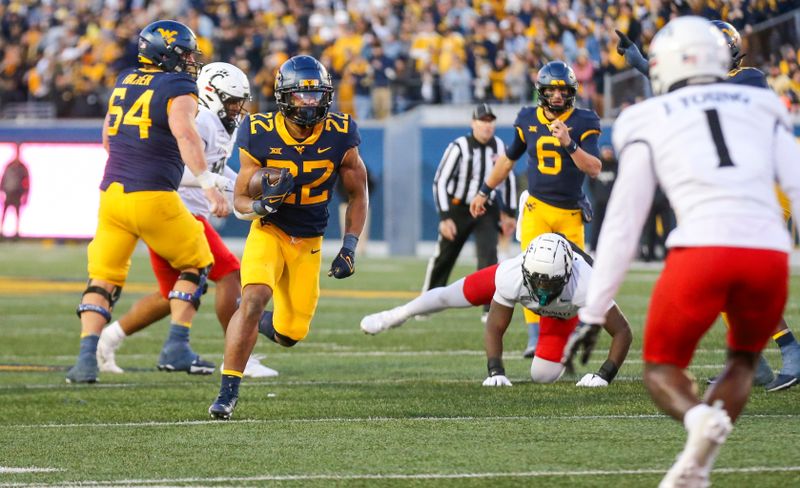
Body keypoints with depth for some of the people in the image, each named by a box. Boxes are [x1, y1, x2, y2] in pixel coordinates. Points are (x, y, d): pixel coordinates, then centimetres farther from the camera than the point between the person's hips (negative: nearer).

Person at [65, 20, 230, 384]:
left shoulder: (125, 82, 15)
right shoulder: (178, 88, -5)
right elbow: (184, 134, -24)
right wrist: (208, 185, -31)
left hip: (111, 193, 6)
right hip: (152, 197, -6)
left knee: (103, 279, 10)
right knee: (195, 265, 13)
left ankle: (87, 358, -5)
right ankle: (176, 349, 5)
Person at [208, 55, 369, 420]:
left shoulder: (339, 137, -13)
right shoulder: (260, 137, -17)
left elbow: (358, 194, 2)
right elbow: (240, 200, -7)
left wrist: (349, 247, -6)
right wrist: (261, 204, -31)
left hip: (308, 243, 2)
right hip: (268, 232, -2)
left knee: (290, 333, 4)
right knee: (254, 300, -28)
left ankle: (255, 323, 40)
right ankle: (228, 390, -17)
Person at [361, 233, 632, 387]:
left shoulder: (584, 288, -49)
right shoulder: (512, 277, -44)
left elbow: (623, 332, -38)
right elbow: (495, 328, -27)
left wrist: (604, 375, -45)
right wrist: (495, 371, -38)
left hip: (565, 311, -1)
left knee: (543, 376, -6)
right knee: (451, 296, 8)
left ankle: (575, 339, 28)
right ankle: (399, 314, 39)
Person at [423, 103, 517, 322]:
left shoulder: (499, 147, -4)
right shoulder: (459, 147, -18)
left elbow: (509, 179, 11)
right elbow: (440, 182, -17)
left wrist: (510, 213, 12)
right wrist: (444, 218, -22)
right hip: (458, 208, -2)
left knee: (489, 254, -16)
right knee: (443, 258, 9)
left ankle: (490, 309, -15)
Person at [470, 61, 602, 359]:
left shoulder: (583, 123, -5)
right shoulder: (528, 121, 3)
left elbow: (594, 169, -15)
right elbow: (509, 159, 20)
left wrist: (569, 144, -29)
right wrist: (484, 191, 25)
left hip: (570, 213, -1)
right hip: (537, 209, 1)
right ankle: (535, 339, -18)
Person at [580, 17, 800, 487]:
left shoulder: (650, 122, 16)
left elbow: (623, 227, 16)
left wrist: (592, 316, 21)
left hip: (702, 250, -2)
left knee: (662, 369, 19)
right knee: (743, 358, 29)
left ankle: (700, 417, -17)